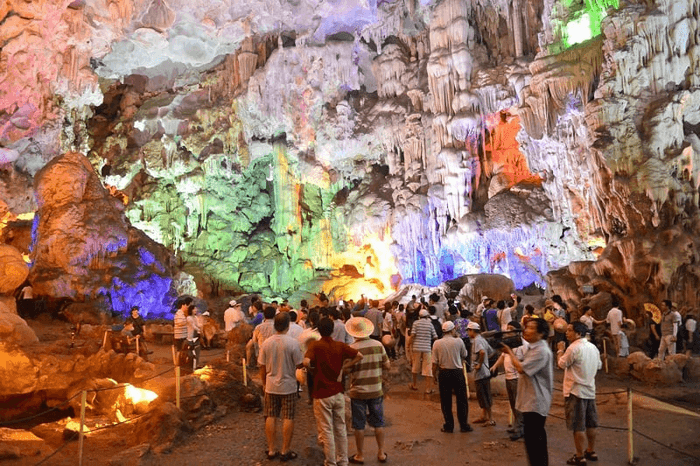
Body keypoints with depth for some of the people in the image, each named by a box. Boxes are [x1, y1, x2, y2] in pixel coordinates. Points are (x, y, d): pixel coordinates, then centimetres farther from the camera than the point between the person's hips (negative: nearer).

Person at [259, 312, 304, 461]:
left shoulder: (266, 343, -5)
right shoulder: (293, 343, -17)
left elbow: (262, 366, 1)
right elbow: (299, 364, -10)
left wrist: (264, 383, 14)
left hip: (271, 386, 3)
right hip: (288, 386, -3)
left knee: (271, 418, 13)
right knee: (288, 418, 7)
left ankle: (271, 450, 20)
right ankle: (285, 451, 13)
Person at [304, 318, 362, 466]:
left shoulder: (315, 345, -12)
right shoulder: (340, 345, 0)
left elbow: (306, 361, -28)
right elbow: (359, 356, -2)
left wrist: (312, 370, -8)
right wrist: (344, 367, 0)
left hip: (322, 394, -4)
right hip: (338, 393, 4)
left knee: (326, 431, 6)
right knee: (340, 429, 16)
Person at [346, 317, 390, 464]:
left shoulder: (352, 349, -16)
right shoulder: (378, 345, -7)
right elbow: (388, 366, -2)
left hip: (358, 392, -3)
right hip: (376, 391, 3)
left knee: (359, 425, 10)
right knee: (378, 422, 16)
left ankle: (360, 456, 20)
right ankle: (381, 453, 25)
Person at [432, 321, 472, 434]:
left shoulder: (437, 343, -4)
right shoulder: (458, 341, -6)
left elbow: (435, 363, -4)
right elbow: (464, 355, 10)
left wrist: (435, 376, 9)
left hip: (443, 373, 1)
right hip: (457, 372, -1)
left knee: (446, 401, 9)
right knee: (461, 399, 10)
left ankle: (449, 426, 13)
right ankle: (463, 425, 14)